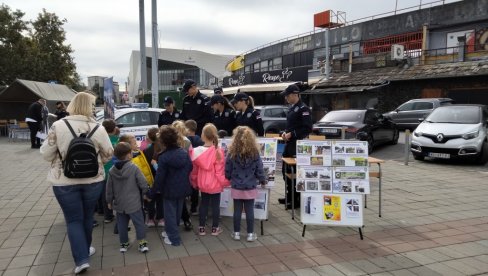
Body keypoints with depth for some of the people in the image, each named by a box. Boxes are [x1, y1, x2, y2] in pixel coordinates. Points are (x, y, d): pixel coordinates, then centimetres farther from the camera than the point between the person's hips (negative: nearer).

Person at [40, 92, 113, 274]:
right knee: (88, 216, 19)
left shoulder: (58, 126, -11)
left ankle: (81, 259, 2)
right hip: (93, 180, 2)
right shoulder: (98, 128, -8)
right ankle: (86, 250, 37)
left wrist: (59, 162, 14)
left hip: (65, 181, -1)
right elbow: (108, 154, 0)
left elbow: (46, 153, -7)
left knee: (73, 220, 8)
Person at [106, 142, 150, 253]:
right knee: (139, 223, 5)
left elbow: (109, 188, 4)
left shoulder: (112, 171, -1)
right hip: (133, 203, -4)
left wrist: (109, 201, 16)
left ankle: (123, 244, 24)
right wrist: (145, 193, 6)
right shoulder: (134, 168, -15)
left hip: (119, 204, 4)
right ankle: (142, 243, 6)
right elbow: (143, 183, -13)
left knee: (122, 224, 15)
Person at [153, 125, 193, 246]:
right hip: (183, 188, 6)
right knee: (177, 212, 20)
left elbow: (160, 177, -17)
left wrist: (154, 190, -7)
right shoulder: (184, 153, -5)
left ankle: (174, 238, 12)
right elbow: (190, 168, 5)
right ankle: (171, 231, 37)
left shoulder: (163, 157, -20)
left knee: (170, 213, 7)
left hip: (169, 190, -5)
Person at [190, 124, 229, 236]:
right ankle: (215, 228, 23)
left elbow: (194, 169, -1)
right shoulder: (218, 152, -21)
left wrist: (194, 182, 15)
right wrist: (225, 182, -1)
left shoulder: (197, 151, -11)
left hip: (203, 184, 3)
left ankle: (201, 228, 25)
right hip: (215, 184, -3)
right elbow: (220, 171, -17)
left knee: (203, 204, 18)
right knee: (215, 205, 12)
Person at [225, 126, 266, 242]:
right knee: (249, 211, 9)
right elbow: (259, 170, -4)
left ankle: (236, 233, 22)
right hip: (250, 187, 0)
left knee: (237, 210, 11)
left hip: (236, 187, 0)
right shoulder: (255, 153, -10)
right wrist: (263, 180, 14)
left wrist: (229, 179, 18)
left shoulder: (232, 153, -11)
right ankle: (250, 234, 18)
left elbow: (227, 171, -4)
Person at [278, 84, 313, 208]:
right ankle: (290, 196, 30)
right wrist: (285, 133, 6)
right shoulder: (292, 108, 15)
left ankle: (297, 199, 9)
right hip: (289, 143, 10)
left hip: (298, 145, -9)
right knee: (286, 170, 16)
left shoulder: (303, 109, -13)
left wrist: (292, 134, -19)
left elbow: (307, 129, -18)